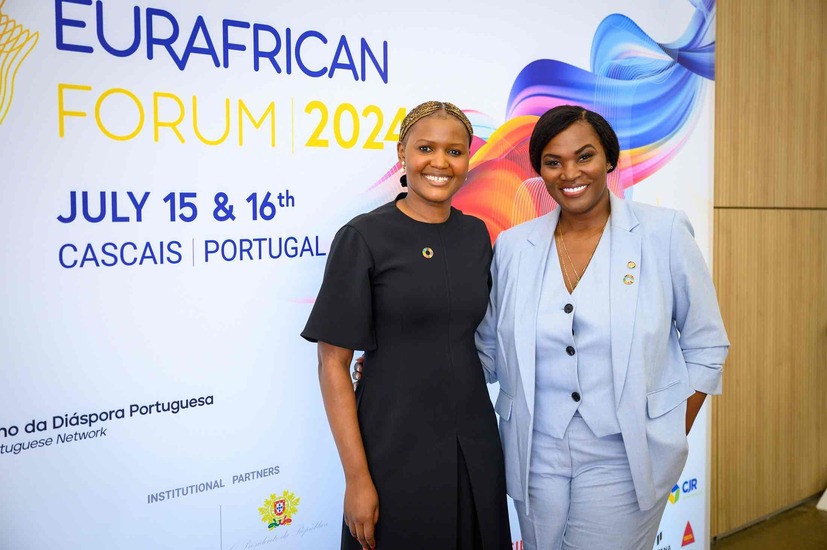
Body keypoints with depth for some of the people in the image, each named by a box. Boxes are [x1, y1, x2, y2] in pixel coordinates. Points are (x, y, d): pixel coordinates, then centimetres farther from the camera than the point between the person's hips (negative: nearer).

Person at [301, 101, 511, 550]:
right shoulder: (363, 237, -11)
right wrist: (357, 476, -14)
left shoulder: (476, 235, 4)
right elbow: (333, 363, -11)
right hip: (396, 450, -4)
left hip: (475, 448, 5)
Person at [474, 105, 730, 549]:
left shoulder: (663, 233, -6)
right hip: (536, 458, 3)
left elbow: (706, 349, -1)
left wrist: (669, 444, -2)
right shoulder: (513, 246, 1)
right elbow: (488, 353, 7)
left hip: (622, 463, -2)